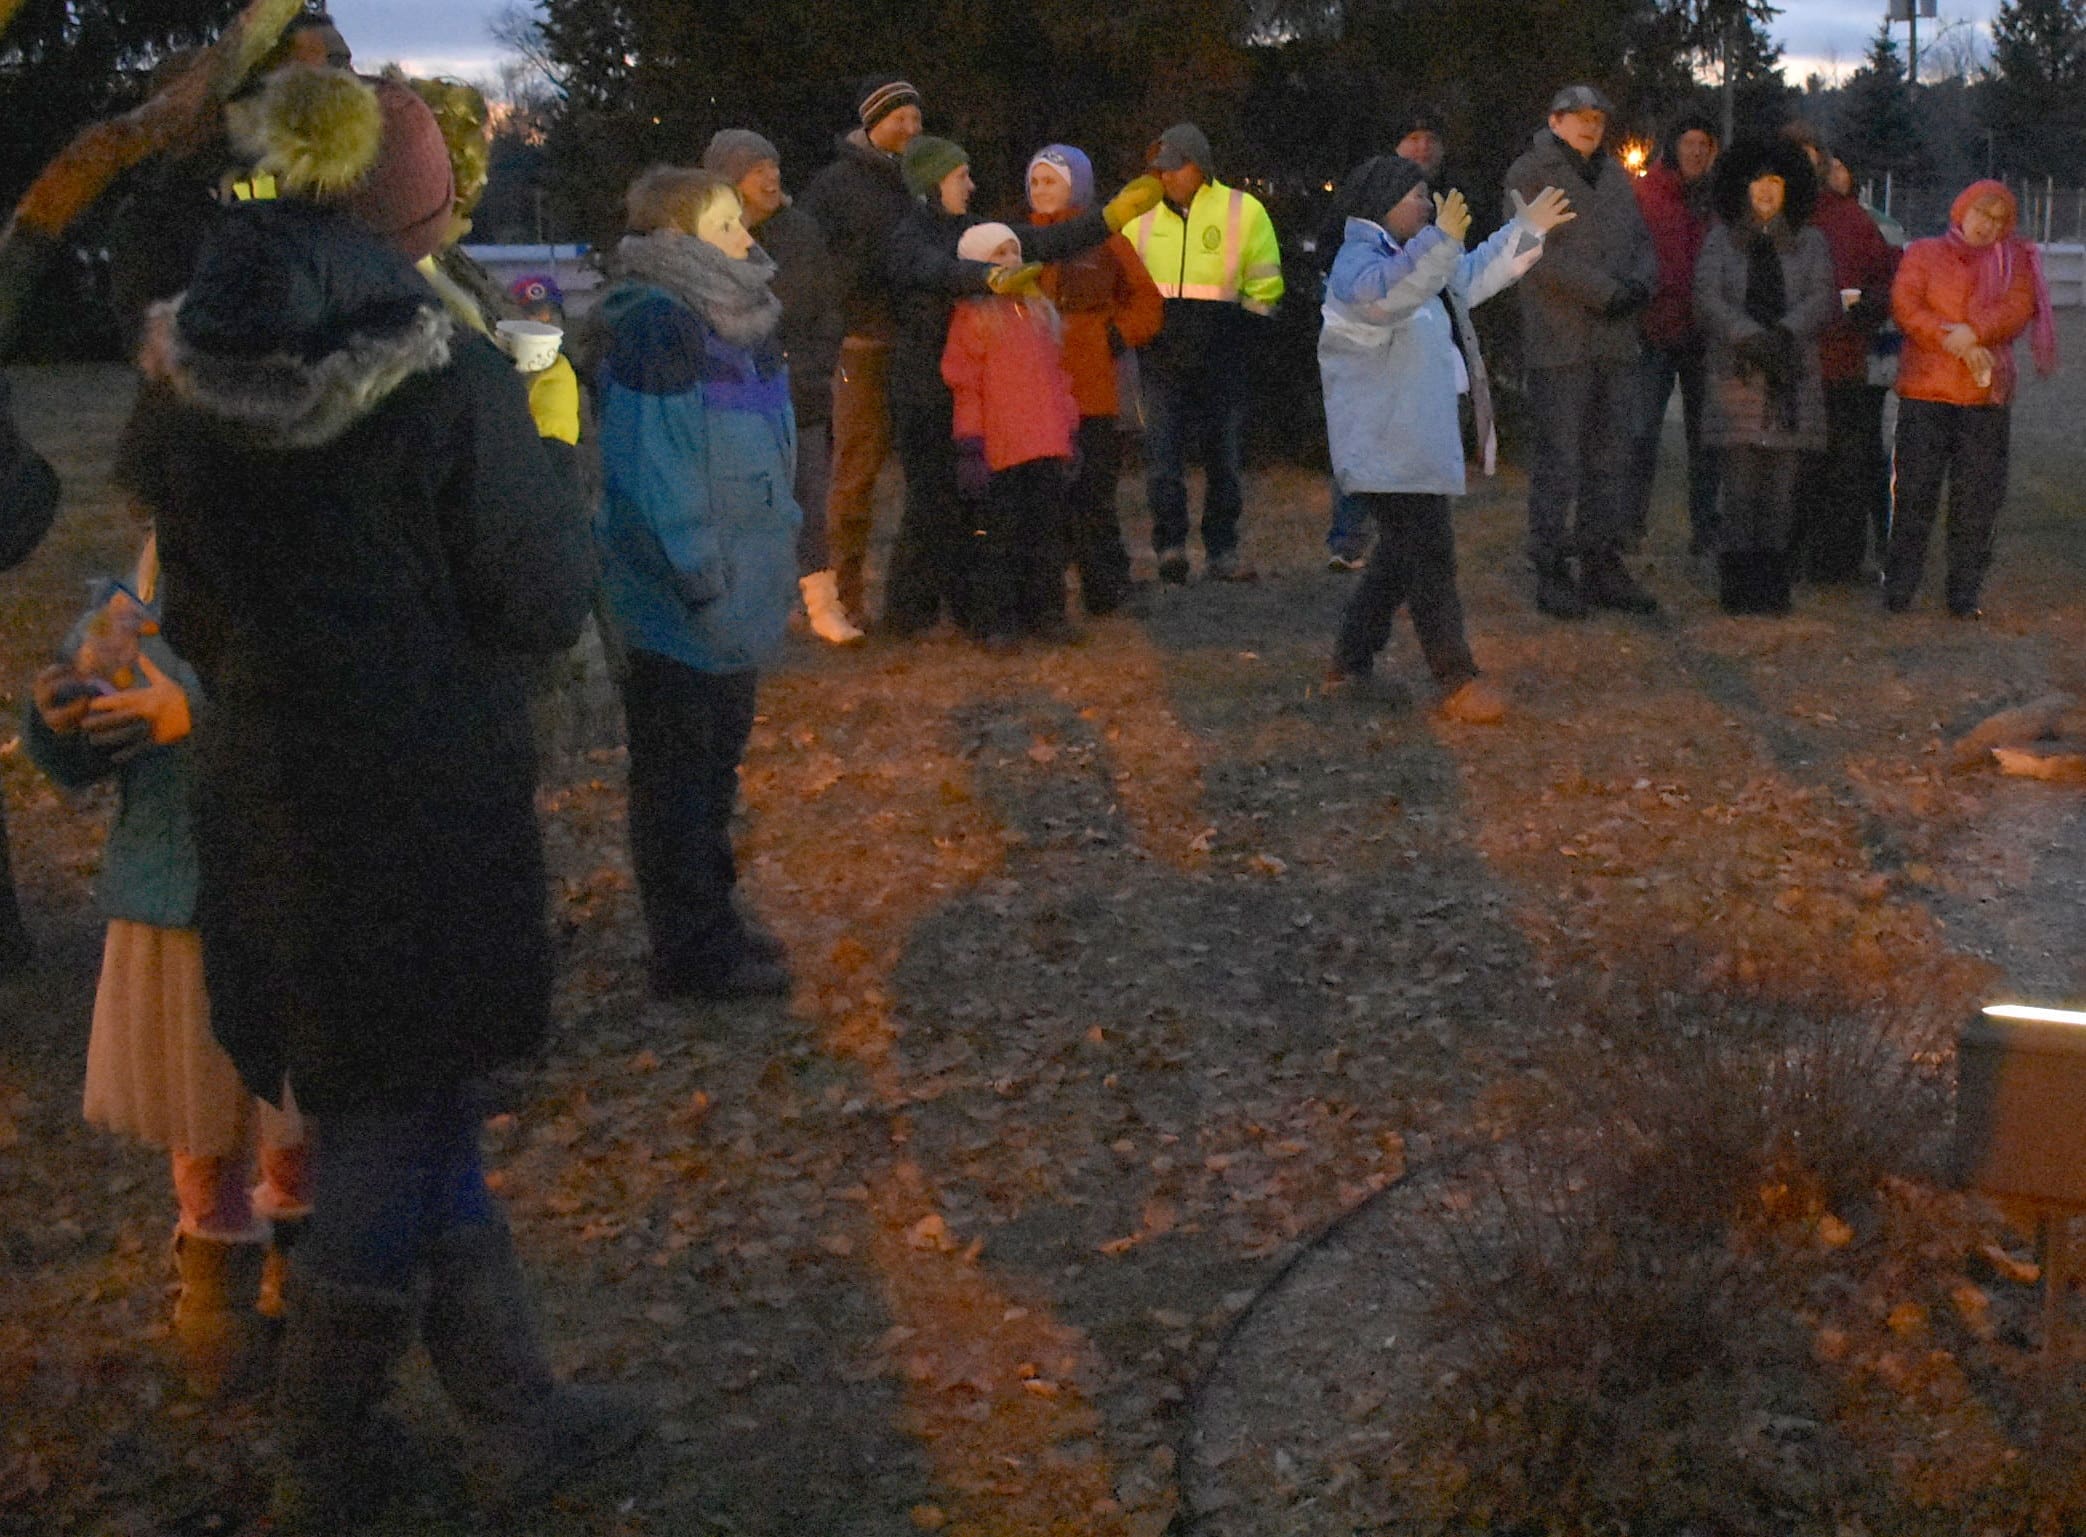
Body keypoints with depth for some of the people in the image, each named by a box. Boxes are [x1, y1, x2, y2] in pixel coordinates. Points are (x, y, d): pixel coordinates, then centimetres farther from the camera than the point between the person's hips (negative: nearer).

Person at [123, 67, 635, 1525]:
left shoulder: (183, 377, -1)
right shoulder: (442, 373, -19)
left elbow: (189, 612, 8)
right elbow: (544, 604, -12)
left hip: (263, 792, 6)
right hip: (428, 807, -5)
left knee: (413, 1116, 20)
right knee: (397, 1130, 11)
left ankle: (515, 1413, 32)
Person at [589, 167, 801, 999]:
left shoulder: (734, 316, 9)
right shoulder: (655, 324, -19)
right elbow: (652, 467, -22)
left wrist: (777, 547, 14)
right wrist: (701, 580, -21)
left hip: (738, 593, 9)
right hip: (678, 606, -9)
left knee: (718, 759, 18)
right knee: (678, 774, 2)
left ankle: (712, 922, 31)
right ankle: (692, 952, 11)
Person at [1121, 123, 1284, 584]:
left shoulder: (1243, 212, 0)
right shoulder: (1143, 217, 8)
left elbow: (1265, 289, 3)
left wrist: (1235, 336, -3)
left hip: (1219, 359, -1)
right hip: (1161, 358, 1)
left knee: (1222, 456, 7)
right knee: (1162, 451, -9)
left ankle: (1222, 550, 16)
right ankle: (1169, 545, -9)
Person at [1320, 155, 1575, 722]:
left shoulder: (1406, 256, 17)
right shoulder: (1360, 262, -17)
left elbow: (1471, 275, 31)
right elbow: (1384, 294, -41)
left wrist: (1527, 228, 31)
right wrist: (1441, 240, -51)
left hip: (1417, 438, 11)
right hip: (1389, 446, -11)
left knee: (1403, 550, 17)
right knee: (1430, 554, -9)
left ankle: (1351, 662, 27)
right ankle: (1457, 681, -6)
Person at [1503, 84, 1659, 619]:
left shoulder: (1615, 175, 20)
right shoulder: (1529, 175, -3)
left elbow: (1642, 239, 19)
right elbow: (1538, 253, -13)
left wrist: (1641, 282, -4)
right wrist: (1605, 292, -17)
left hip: (1617, 337, 7)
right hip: (1559, 340, -7)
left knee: (1612, 455, 9)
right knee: (1559, 458, -7)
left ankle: (1603, 565, 16)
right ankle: (1552, 571, -2)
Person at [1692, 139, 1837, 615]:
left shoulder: (1810, 242, 15)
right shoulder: (1722, 238, 11)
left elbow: (1822, 299, 1)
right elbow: (1708, 298, -3)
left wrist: (1785, 332, -18)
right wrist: (1750, 336, -18)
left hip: (1792, 377, 1)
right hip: (1736, 376, -1)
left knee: (1781, 485, 0)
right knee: (1740, 483, -6)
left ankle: (1774, 587, 5)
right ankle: (1738, 588, -2)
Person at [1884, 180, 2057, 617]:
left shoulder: (2014, 262, 16)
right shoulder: (1924, 254, 11)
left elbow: (2019, 308, -2)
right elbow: (1904, 306, -4)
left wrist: (1972, 332, -19)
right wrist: (1955, 344, -14)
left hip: (1987, 395, 2)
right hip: (1925, 389, -2)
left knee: (1978, 499, 0)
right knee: (1915, 491, -3)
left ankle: (1964, 593, 7)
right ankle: (1898, 590, 3)